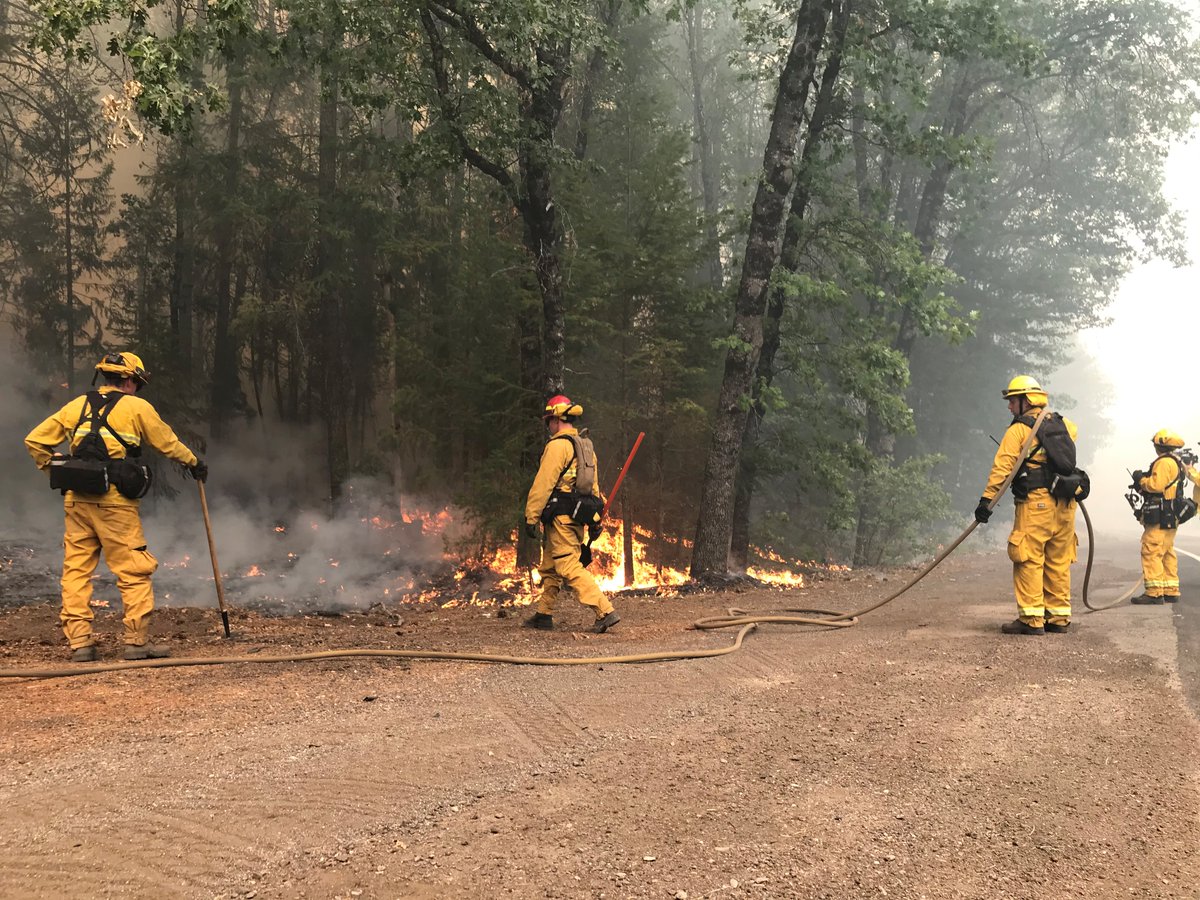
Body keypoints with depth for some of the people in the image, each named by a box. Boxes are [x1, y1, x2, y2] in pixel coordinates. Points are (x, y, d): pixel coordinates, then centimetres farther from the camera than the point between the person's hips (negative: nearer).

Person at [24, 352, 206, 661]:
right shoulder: (136, 407, 1)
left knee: (76, 570, 9)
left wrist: (55, 470, 22)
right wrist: (194, 463, 25)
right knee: (134, 571, 2)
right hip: (114, 501, -5)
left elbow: (35, 441, 13)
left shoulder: (77, 406, 13)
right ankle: (137, 641, 2)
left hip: (76, 500, 5)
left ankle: (79, 642, 9)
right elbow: (167, 442, 11)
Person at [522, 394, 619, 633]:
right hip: (579, 513, 9)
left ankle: (605, 612, -16)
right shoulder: (586, 445, 17)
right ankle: (544, 615, 23)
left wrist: (531, 516, -14)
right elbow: (593, 485, 19)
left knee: (569, 567, -10)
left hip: (561, 514, -9)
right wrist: (595, 519, 21)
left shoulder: (558, 445, -12)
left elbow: (543, 483, -16)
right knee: (549, 566, 17)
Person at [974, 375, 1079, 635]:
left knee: (1029, 560, -4)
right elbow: (1073, 430, 41)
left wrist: (987, 500, -11)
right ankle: (1059, 617, 17)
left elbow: (1001, 467, -10)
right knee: (1059, 562, 12)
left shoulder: (1018, 429, -4)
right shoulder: (1063, 424, 15)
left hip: (1035, 502, -7)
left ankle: (1031, 618, -6)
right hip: (1065, 505, 7)